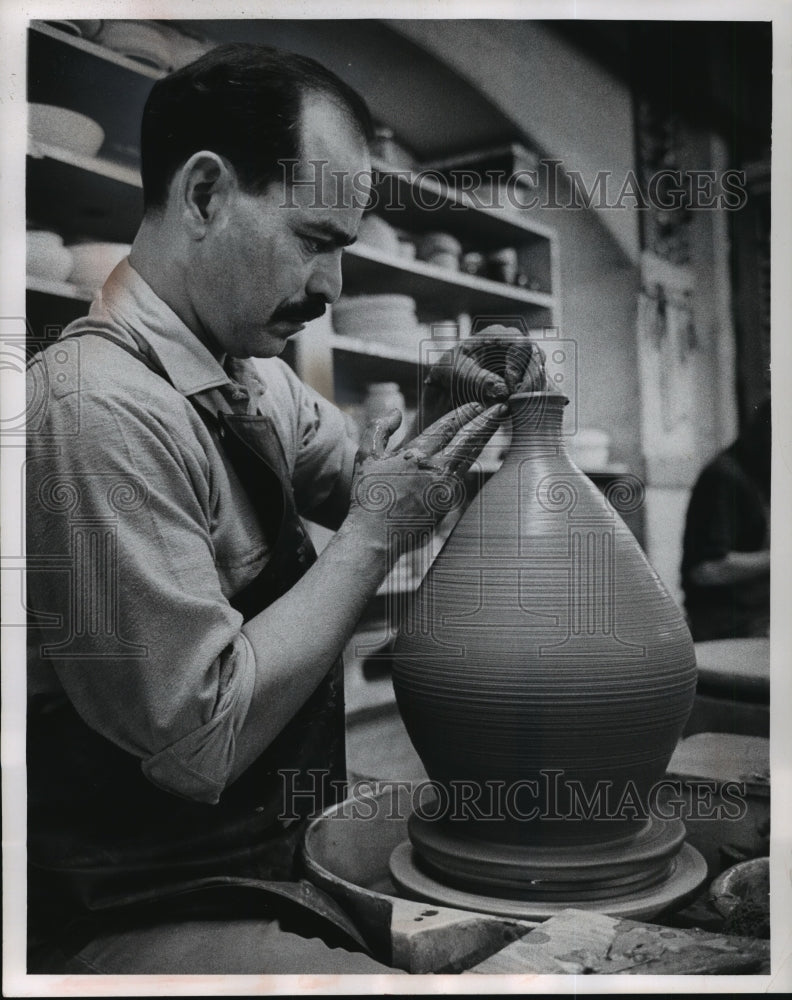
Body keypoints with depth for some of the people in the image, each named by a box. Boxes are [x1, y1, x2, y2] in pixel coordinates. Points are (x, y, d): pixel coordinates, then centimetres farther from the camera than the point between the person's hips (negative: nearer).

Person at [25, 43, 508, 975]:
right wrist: (374, 532, -17)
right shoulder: (99, 412, -23)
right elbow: (200, 740, -23)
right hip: (138, 921, -8)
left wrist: (447, 407, -2)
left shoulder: (256, 382, 4)